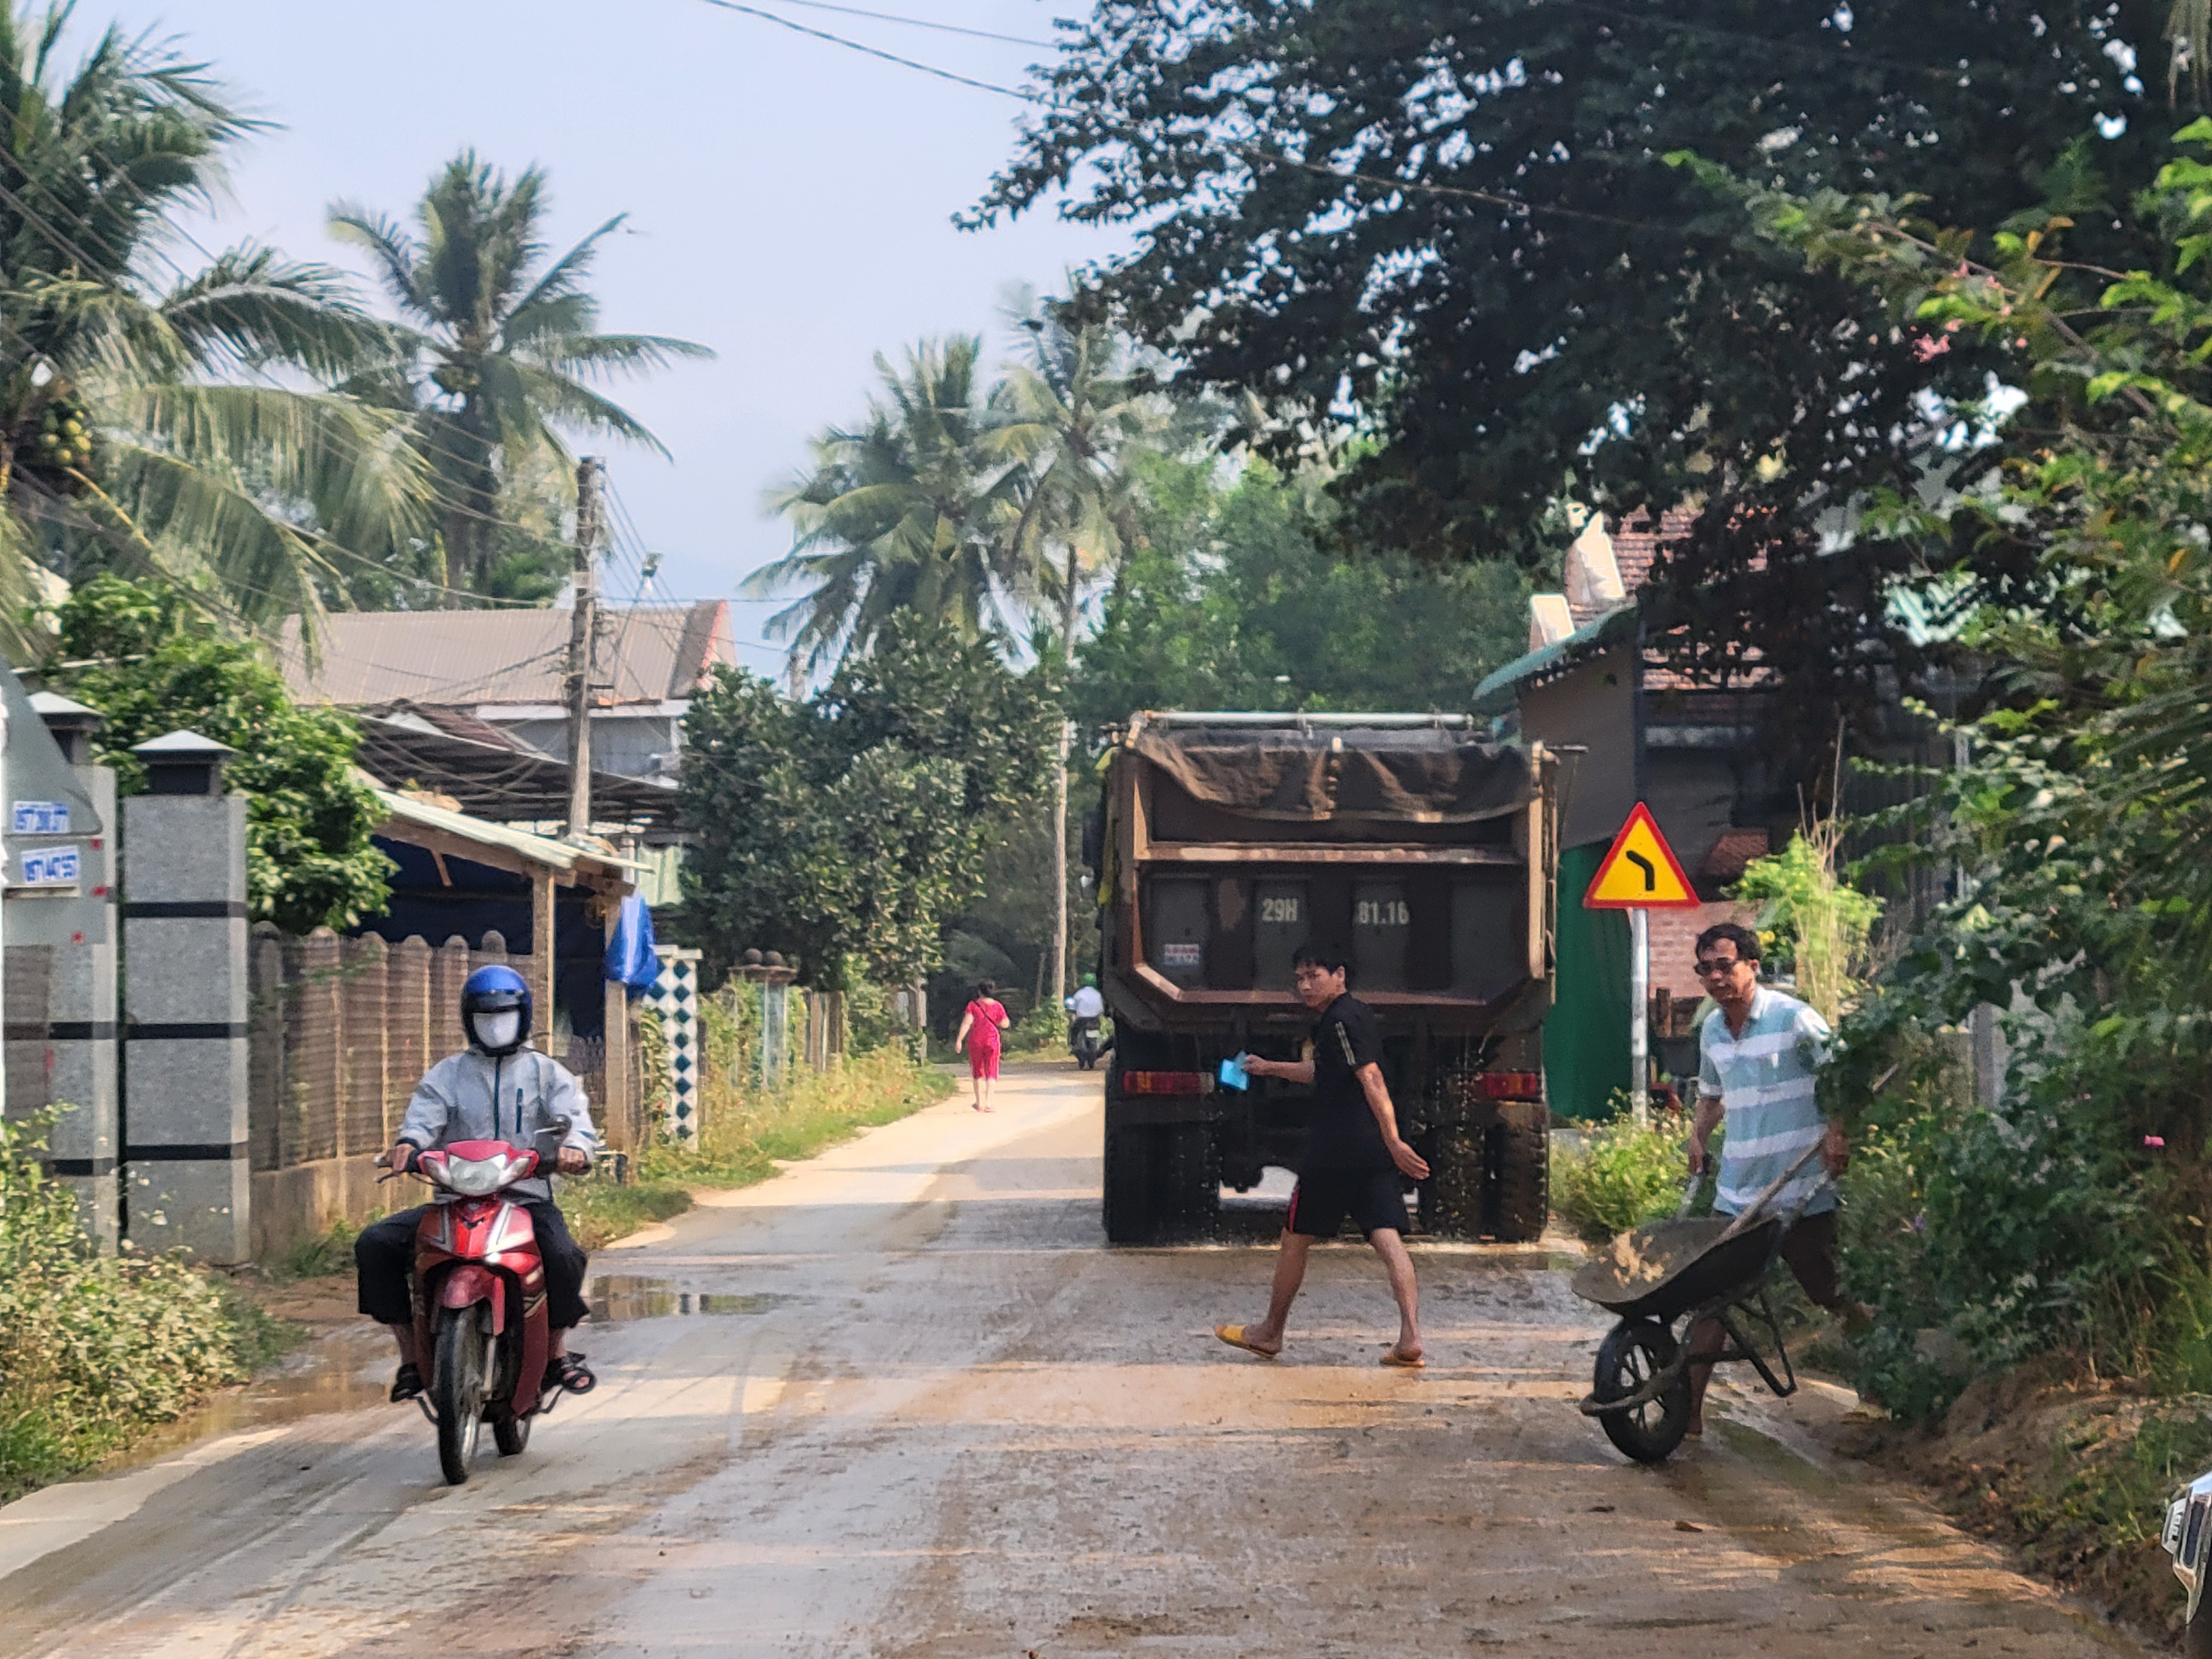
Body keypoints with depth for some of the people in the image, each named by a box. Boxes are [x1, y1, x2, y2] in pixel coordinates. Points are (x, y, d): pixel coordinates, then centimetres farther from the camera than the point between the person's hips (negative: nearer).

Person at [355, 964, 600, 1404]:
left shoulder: (547, 1074, 14)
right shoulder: (447, 1074, 16)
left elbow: (575, 1118, 0)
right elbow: (423, 1117, 0)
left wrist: (574, 1147, -26)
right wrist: (409, 1143, -25)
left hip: (528, 1197, -2)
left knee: (563, 1255, -33)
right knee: (374, 1244, -18)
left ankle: (558, 1351, -8)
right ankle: (411, 1354, -9)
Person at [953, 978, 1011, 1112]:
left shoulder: (973, 1005, -3)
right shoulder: (997, 1006, 1)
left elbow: (967, 1022, -12)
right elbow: (1005, 1024, 4)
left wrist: (959, 1040, -14)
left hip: (975, 1041, 0)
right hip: (992, 1041, 0)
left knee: (978, 1072, 14)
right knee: (991, 1072, 2)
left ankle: (980, 1102, 18)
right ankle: (988, 1101, -15)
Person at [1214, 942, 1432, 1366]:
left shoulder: (1341, 1020, -12)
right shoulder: (1355, 1015, 18)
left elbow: (1371, 1079, -22)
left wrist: (1394, 1142, -28)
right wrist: (1270, 1068, 46)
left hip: (1334, 1152, -8)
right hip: (1375, 1153, 8)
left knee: (1296, 1239, 7)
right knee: (1388, 1240, -2)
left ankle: (1270, 1334, 19)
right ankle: (1410, 1339, -15)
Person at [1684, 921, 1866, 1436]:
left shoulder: (1793, 1018, -11)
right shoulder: (1712, 1030, 9)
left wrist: (1837, 1133, -19)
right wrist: (1698, 1140, 12)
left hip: (1803, 1194, -5)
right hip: (1737, 1193, 5)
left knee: (1830, 1293, 6)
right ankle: (1691, 1407, 1)